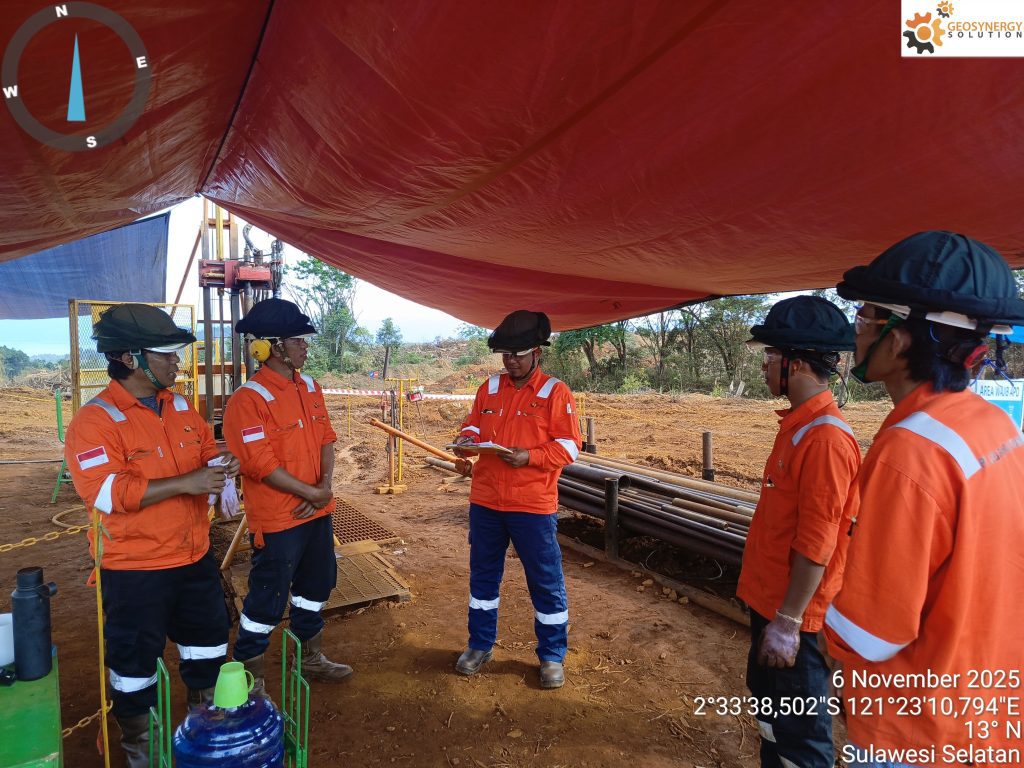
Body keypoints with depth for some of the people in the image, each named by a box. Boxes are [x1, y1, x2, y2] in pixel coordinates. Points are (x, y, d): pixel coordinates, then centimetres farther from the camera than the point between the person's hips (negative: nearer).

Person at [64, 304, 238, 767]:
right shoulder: (95, 421, -17)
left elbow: (205, 451, 16)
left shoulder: (181, 408, 4)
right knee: (135, 657, 11)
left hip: (195, 556, 7)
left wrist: (220, 465, -8)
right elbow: (107, 492, -26)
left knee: (208, 641, 20)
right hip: (135, 569, -6)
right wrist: (186, 482, -29)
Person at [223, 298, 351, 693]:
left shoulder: (309, 387, 6)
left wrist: (326, 485, -8)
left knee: (315, 585, 21)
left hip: (316, 511, 8)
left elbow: (326, 438, 7)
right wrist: (311, 493, -16)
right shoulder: (248, 399, -19)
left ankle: (311, 658, 42)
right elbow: (261, 464, -22)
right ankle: (250, 674, 27)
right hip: (276, 520, -8)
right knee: (268, 599, 5)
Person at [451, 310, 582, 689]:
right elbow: (474, 425, 13)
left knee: (546, 583, 6)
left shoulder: (555, 392, -7)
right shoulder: (489, 388, 7)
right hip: (485, 502, 5)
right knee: (483, 575, 17)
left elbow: (568, 446, -10)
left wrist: (530, 456, -24)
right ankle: (479, 646, 35)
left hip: (533, 506, -4)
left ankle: (552, 657, 24)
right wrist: (466, 439, -10)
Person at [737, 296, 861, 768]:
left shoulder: (825, 437, -24)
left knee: (798, 729, 9)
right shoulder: (796, 424, 6)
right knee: (767, 701, 25)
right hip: (767, 597, 9)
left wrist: (788, 621, -19)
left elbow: (816, 545, -24)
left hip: (790, 612, -9)